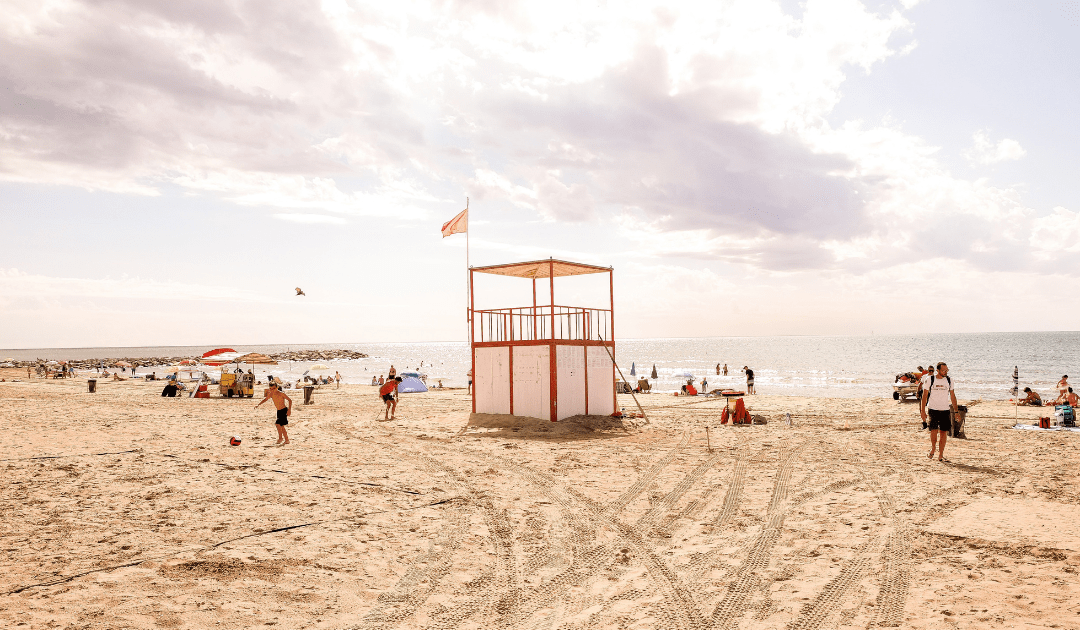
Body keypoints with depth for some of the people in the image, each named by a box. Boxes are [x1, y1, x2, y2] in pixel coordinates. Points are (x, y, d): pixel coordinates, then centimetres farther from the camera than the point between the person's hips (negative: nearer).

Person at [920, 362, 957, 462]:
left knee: (944, 432, 1)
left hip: (945, 410, 3)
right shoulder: (931, 379, -3)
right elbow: (925, 395, 1)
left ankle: (940, 455, 10)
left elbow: (952, 396, 12)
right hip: (933, 409, -3)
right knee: (934, 430, -14)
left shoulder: (949, 380, 5)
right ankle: (933, 449, 12)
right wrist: (923, 411, -3)